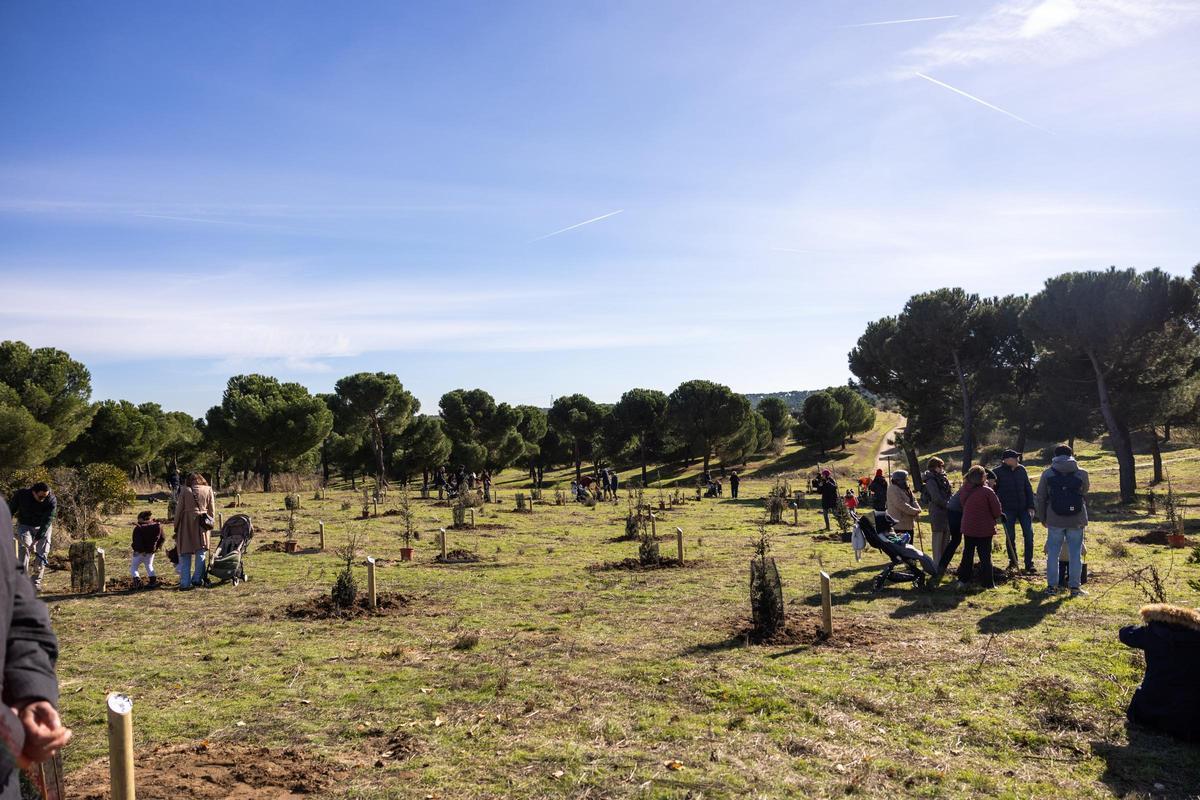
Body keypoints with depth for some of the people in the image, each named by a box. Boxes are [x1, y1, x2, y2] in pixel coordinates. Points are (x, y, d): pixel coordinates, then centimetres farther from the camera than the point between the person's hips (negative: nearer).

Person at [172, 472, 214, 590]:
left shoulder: (184, 490, 0)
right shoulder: (208, 490, 5)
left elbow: (179, 509, 2)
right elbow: (211, 511, 7)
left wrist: (176, 526, 9)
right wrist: (210, 523, 16)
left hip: (186, 524, -1)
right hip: (202, 523, 1)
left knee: (185, 554, 5)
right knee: (200, 552, 13)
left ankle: (185, 583, 3)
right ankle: (197, 579, 13)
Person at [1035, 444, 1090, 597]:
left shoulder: (1047, 474, -2)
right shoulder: (1082, 474, -2)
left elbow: (1040, 498, 2)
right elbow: (1084, 494, 11)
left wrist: (1042, 518, 11)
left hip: (1055, 521, 0)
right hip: (1077, 521, 0)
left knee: (1053, 553, 9)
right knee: (1075, 553, 8)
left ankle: (1052, 586, 11)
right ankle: (1075, 587, 11)